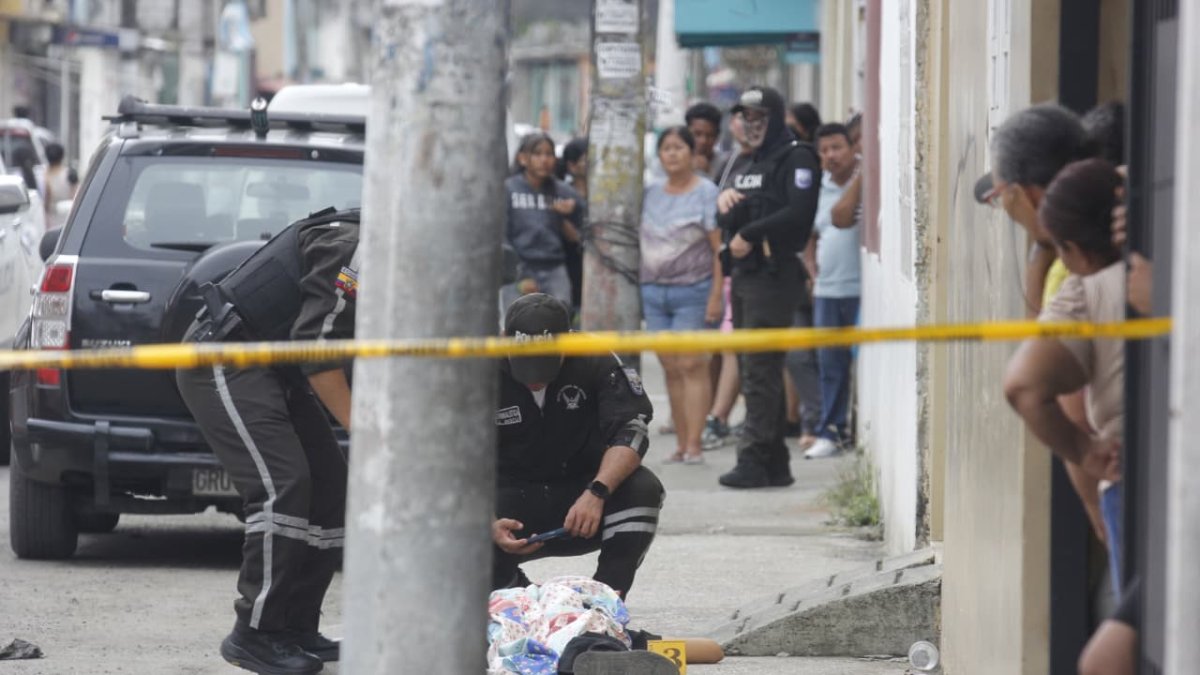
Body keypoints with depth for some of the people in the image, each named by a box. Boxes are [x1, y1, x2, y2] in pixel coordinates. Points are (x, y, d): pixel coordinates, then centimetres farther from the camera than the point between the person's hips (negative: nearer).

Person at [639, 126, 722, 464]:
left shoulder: (706, 192, -2)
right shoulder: (651, 195, 13)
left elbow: (719, 247, -7)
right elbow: (640, 242, 18)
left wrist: (716, 294, -13)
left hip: (692, 290, -5)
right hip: (654, 291, 5)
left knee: (692, 365, -10)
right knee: (670, 368, 3)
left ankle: (694, 444, -12)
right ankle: (681, 444, 6)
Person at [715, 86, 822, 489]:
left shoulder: (796, 158, -5)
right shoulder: (751, 164, 22)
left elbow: (798, 212, -19)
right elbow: (729, 222, 25)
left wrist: (750, 235, -15)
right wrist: (726, 202, 3)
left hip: (774, 272, -9)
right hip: (744, 274, 9)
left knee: (760, 371, -12)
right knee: (760, 370, 9)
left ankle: (755, 461, -13)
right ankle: (775, 464, 13)